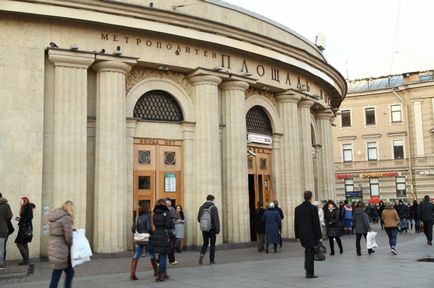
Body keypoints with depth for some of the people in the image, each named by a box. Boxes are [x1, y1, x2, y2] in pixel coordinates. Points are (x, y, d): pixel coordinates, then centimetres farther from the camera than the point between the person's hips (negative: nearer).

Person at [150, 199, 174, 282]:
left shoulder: (155, 214, 7)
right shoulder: (166, 213, -10)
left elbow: (155, 224, 8)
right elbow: (170, 225, -16)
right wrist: (172, 225, 4)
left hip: (156, 235, 6)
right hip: (164, 236, -6)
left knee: (161, 255, 18)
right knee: (163, 256, 1)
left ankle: (164, 273, 28)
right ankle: (159, 275, 0)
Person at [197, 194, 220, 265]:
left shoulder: (201, 207, 3)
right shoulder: (214, 208, -11)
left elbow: (199, 219, 7)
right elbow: (216, 220, -15)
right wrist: (217, 231, -14)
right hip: (212, 229, -4)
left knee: (205, 243, 16)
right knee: (212, 244, 7)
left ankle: (202, 254, -10)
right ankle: (212, 261, 10)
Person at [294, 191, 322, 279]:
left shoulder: (297, 208, 3)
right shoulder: (313, 208, -12)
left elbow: (296, 223, 7)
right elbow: (316, 223, -12)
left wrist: (297, 235, 13)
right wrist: (318, 236, -6)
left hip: (302, 234, 5)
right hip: (311, 234, -5)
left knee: (307, 251, 21)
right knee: (311, 252, 2)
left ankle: (307, 270, 24)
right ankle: (310, 273, 5)